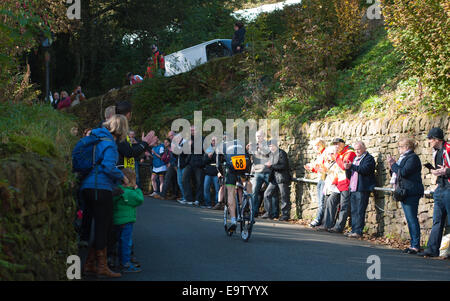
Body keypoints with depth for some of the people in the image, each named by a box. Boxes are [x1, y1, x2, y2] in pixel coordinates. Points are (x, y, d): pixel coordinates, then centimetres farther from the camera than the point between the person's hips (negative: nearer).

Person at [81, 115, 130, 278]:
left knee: (101, 226, 15)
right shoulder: (110, 144, -10)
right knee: (103, 226, -2)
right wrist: (122, 176, -6)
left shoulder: (98, 138, 16)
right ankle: (102, 266, 4)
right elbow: (108, 166, -20)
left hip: (88, 188, 9)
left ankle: (90, 264, 17)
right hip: (100, 188, -9)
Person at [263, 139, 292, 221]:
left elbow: (283, 166, -19)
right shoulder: (271, 154, 14)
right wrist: (268, 165, 1)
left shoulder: (282, 153, -11)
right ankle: (270, 213, 12)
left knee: (284, 197, -2)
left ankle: (285, 215, 7)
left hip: (282, 178, -8)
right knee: (267, 194, 4)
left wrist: (271, 165, -20)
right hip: (274, 178, 8)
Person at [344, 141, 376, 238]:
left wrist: (352, 166, -19)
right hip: (353, 188, 8)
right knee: (353, 211, 8)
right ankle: (354, 230, 13)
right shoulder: (355, 158, 23)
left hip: (362, 189, -8)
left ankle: (358, 231, -8)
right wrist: (348, 168, 2)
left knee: (360, 211, -8)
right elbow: (350, 174, 23)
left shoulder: (369, 158, -2)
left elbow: (364, 169, -19)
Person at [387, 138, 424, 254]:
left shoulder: (413, 158, -10)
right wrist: (392, 166, 7)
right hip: (405, 193, 10)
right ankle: (413, 244, 14)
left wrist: (393, 164, -9)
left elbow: (404, 172, -20)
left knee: (412, 219, -10)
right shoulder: (404, 157, 21)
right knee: (410, 220, 11)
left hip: (411, 192, -10)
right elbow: (398, 173, 22)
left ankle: (416, 245, -10)